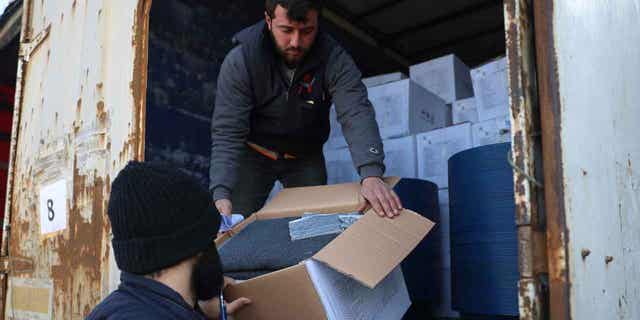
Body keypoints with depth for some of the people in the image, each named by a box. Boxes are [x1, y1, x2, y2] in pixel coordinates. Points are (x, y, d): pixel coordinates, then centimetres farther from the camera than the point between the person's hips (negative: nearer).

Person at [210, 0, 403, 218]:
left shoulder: (335, 60, -22)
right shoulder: (240, 62, -24)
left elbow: (357, 114, -33)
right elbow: (227, 133, -26)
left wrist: (371, 173, -51)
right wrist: (221, 194, -40)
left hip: (307, 158, 1)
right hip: (254, 154, -1)